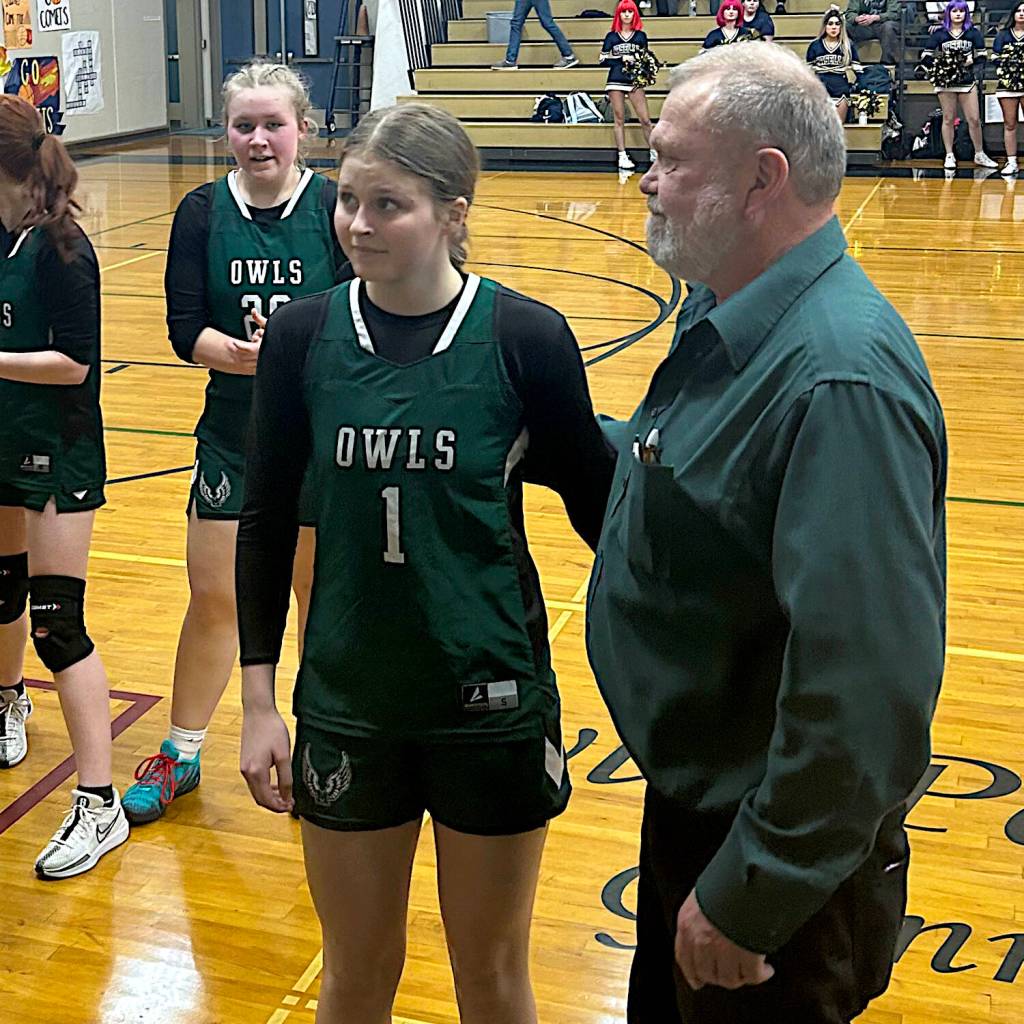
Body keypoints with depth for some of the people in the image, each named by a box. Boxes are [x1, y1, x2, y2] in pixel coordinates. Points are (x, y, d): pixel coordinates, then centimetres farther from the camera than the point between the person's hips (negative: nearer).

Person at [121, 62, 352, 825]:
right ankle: (180, 755, 27)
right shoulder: (203, 212, -3)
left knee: (320, 594, 12)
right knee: (213, 598, 9)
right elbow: (185, 330, -7)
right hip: (233, 434, 1)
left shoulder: (337, 208, -9)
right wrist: (241, 353, -26)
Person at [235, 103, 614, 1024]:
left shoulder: (527, 338, -12)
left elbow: (596, 505, -2)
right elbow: (267, 522, 2)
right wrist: (258, 701, 1)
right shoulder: (303, 336, -5)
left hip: (493, 701, -2)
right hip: (348, 701, 2)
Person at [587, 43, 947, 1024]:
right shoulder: (725, 317, 1)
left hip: (771, 859, -9)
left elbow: (867, 685, -32)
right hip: (689, 802, 9)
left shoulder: (839, 380, -30)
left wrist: (750, 897, -25)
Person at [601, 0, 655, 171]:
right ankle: (622, 156, 5)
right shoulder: (611, 36, 6)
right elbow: (603, 59, 2)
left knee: (645, 119, -7)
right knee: (619, 119, 2)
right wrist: (622, 59, -10)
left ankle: (654, 152, 1)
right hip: (616, 81, 0)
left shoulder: (641, 35, 8)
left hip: (635, 81, 0)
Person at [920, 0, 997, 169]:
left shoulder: (974, 33, 6)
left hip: (967, 81, 1)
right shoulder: (939, 34, 3)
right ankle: (949, 156, 11)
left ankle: (979, 155, 12)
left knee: (974, 119, 0)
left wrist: (971, 61, -11)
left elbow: (981, 57, 6)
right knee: (948, 119, 4)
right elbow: (925, 57, -1)